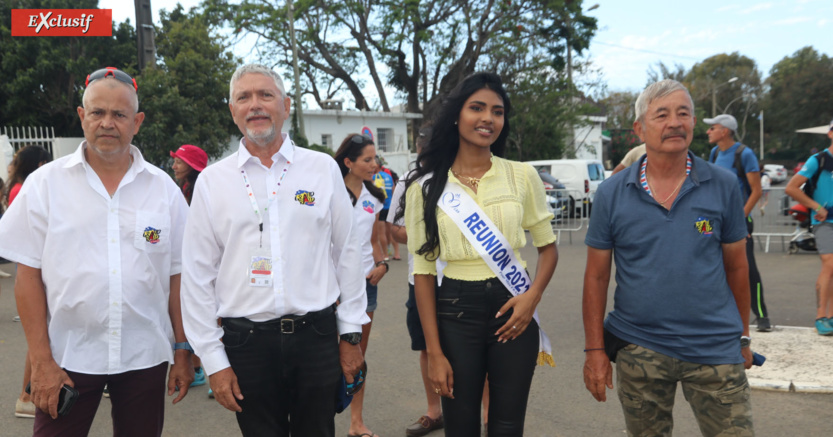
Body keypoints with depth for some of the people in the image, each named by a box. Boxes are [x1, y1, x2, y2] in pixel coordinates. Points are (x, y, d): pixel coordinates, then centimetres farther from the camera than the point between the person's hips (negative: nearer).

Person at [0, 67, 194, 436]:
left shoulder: (164, 189, 3)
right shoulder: (44, 184, 0)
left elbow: (177, 276, 4)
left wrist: (182, 352, 3)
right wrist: (41, 360, -5)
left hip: (145, 356, 1)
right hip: (68, 356, -1)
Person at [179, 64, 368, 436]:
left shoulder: (323, 169, 2)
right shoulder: (211, 181, 2)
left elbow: (347, 254, 4)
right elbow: (197, 276, 3)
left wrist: (352, 335, 4)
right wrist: (213, 359, 1)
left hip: (316, 336, 0)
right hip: (246, 342, 0)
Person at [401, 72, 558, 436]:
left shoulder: (522, 176, 0)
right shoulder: (426, 186, -2)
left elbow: (548, 246, 10)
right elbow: (423, 271, -2)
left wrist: (533, 296, -10)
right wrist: (434, 352, -5)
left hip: (513, 310, 1)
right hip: (455, 311, 0)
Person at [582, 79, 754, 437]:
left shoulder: (723, 186, -1)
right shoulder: (611, 194, -3)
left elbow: (736, 267, 6)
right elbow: (596, 277, -1)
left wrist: (743, 337, 8)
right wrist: (594, 350, -3)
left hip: (715, 351, 0)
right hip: (638, 350, 0)